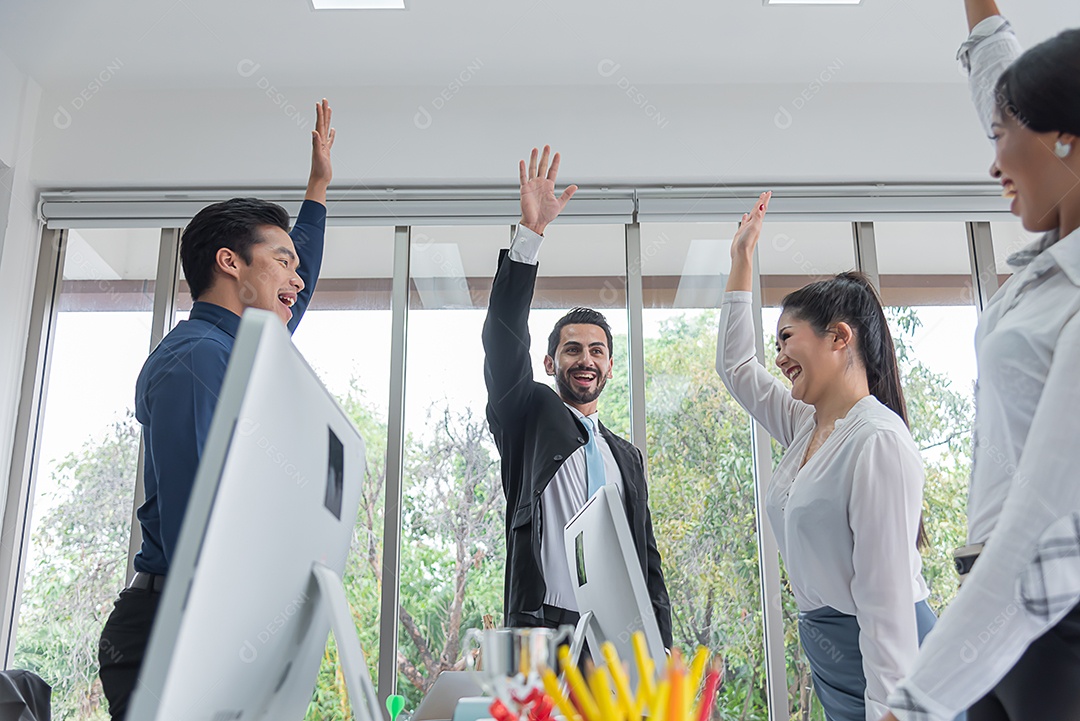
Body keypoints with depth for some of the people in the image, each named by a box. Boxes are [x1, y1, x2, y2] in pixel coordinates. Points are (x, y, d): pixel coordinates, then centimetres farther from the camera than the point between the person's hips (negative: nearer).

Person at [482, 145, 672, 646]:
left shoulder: (627, 457, 20)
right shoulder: (530, 416, 9)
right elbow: (503, 343, -7)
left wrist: (661, 646, 8)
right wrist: (530, 233, -15)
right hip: (544, 628, -4)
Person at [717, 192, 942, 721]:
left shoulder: (878, 442, -20)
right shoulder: (807, 426, 6)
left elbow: (886, 598, -24)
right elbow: (734, 365, 19)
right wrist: (741, 260, 20)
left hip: (883, 665, -9)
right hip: (827, 652, 9)